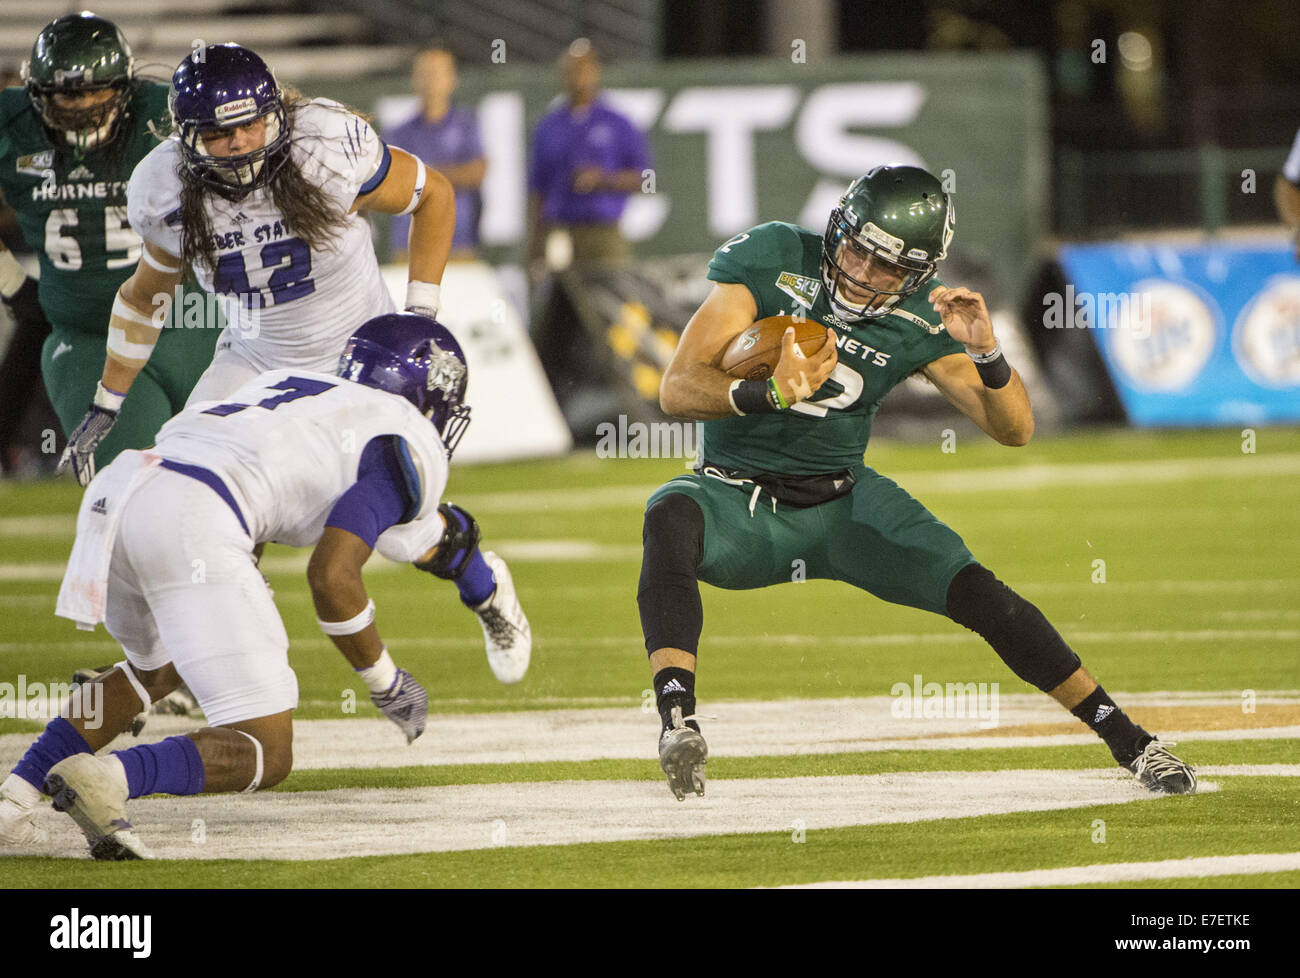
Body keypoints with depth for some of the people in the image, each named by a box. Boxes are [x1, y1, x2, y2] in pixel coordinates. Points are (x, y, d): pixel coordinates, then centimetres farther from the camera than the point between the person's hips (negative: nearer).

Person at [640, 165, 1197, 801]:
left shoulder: (920, 319, -7)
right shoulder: (768, 259, -15)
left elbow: (1013, 429, -7)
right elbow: (677, 389, -21)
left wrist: (985, 352, -27)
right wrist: (769, 395, -40)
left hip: (840, 501, 2)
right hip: (739, 496, -2)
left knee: (976, 592, -13)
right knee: (672, 516, -36)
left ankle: (1126, 739, 2)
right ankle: (677, 719, -47)